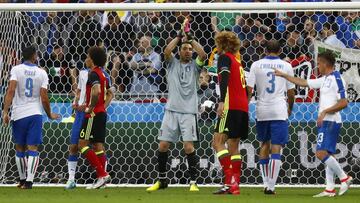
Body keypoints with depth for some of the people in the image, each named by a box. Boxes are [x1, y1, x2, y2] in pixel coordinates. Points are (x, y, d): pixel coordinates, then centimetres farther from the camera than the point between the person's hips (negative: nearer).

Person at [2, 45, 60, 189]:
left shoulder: (16, 70, -2)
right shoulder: (41, 73, 2)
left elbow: (11, 91, -13)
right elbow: (44, 98, -1)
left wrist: (5, 111, -14)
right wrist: (50, 115, 14)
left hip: (18, 114, 0)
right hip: (35, 114, 0)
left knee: (20, 148, 15)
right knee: (32, 149, -3)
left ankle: (23, 179, 24)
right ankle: (29, 181, -16)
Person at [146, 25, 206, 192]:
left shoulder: (194, 65, 10)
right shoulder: (173, 63, 13)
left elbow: (203, 55, -9)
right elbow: (167, 51, -6)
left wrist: (191, 39, -2)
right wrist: (179, 36, 0)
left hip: (189, 111, -2)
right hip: (171, 110, 2)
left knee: (188, 146, -11)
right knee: (163, 145, 1)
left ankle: (193, 182, -6)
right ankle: (161, 180, 15)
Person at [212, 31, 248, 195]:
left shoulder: (224, 58, -1)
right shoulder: (237, 61, 24)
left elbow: (225, 79, -17)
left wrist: (221, 101, -28)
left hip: (231, 106, -9)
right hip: (243, 106, 9)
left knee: (218, 141, -13)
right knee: (233, 146, 11)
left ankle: (229, 180, -25)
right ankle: (235, 185, 7)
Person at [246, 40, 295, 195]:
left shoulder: (256, 65, 2)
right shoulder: (286, 66, 2)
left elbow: (249, 89, -3)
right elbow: (291, 92, 6)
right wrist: (290, 108, 23)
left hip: (262, 112, 2)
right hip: (279, 111, -2)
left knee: (264, 145, 18)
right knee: (276, 148, -3)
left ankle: (266, 184, 19)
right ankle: (271, 186, -10)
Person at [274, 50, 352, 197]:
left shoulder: (336, 79, -12)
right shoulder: (324, 80, 16)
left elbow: (343, 103, -18)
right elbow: (303, 82, 24)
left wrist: (325, 112, -19)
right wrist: (283, 75, 25)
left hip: (330, 122, -10)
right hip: (324, 122, 10)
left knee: (321, 153, -17)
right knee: (327, 154, 7)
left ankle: (344, 178, -10)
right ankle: (330, 189, 6)